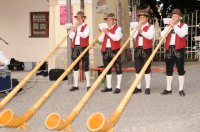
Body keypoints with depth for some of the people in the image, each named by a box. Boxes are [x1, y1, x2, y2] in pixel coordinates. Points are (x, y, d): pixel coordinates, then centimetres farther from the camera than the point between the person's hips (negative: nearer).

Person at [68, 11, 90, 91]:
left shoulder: (86, 27, 0)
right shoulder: (74, 27, 15)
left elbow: (84, 35, -17)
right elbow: (71, 36, 3)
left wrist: (76, 30, -13)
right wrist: (74, 29, -8)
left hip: (83, 48, -5)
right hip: (75, 48, 5)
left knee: (85, 66, -3)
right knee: (75, 67, 8)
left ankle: (88, 85, 3)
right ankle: (75, 85, 15)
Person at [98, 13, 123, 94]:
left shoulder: (118, 28, -1)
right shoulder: (105, 29, 18)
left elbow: (117, 38, -18)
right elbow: (100, 40, 10)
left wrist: (108, 33, -19)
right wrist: (103, 33, -4)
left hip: (115, 50, -6)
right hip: (106, 51, 7)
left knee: (118, 68, -5)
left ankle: (118, 87, -2)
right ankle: (109, 87, 18)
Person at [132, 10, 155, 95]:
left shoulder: (150, 27, 1)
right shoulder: (136, 27, 15)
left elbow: (150, 36, -17)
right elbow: (133, 36, -1)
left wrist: (141, 31, -27)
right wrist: (137, 27, -10)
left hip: (146, 50, -5)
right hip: (137, 49, 5)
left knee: (147, 69, -2)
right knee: (137, 69, 6)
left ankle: (147, 88, 3)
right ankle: (138, 87, 13)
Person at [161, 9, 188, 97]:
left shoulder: (184, 25, 4)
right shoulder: (168, 26, 16)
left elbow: (182, 34, -16)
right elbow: (162, 35, 0)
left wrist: (174, 26, -14)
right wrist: (169, 26, -7)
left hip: (179, 49, -4)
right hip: (169, 49, 4)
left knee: (180, 69, -1)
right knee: (169, 70, 6)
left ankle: (181, 89, 4)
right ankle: (168, 89, 14)